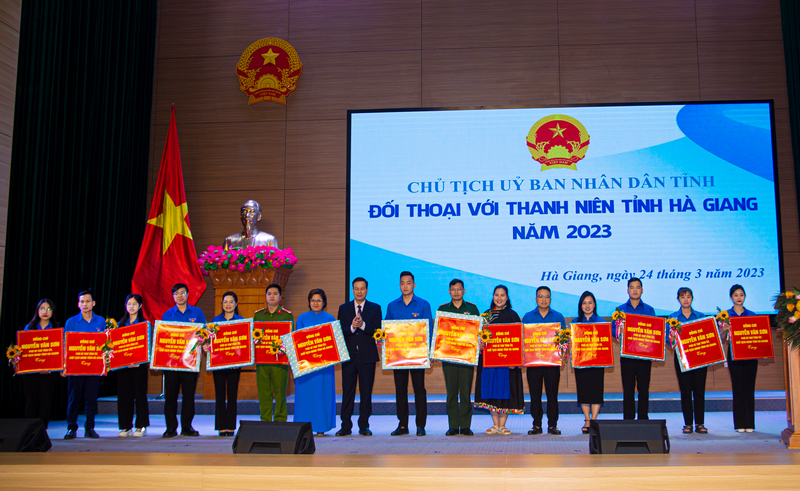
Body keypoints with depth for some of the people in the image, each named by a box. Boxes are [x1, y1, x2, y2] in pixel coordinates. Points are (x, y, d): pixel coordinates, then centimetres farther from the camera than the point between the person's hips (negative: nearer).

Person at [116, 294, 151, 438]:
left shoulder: (145, 323, 2)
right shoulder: (121, 323, 14)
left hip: (139, 364, -3)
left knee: (139, 393, -2)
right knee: (124, 394, 2)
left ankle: (142, 426, 4)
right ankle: (126, 427, 9)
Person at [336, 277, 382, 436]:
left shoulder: (375, 308, 7)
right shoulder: (343, 308, 10)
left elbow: (378, 330, -5)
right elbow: (340, 331, 1)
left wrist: (363, 325, -19)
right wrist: (352, 327, -18)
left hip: (367, 356, -1)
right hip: (349, 356, 1)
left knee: (366, 392, 2)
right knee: (347, 392, 2)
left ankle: (364, 426, 10)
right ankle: (346, 426, 8)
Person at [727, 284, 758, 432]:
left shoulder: (752, 315, 11)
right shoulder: (726, 315, 5)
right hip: (734, 354, -2)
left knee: (749, 388, 1)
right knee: (738, 388, -2)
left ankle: (749, 423, 6)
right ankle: (740, 424, 2)